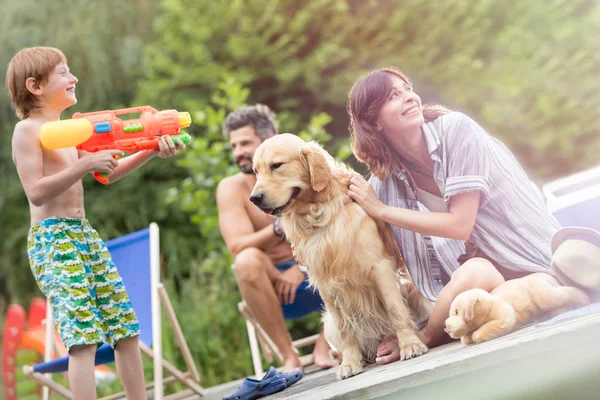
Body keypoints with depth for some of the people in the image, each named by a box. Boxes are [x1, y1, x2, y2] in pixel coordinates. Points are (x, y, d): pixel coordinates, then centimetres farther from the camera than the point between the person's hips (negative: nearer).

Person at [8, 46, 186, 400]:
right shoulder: (27, 130, -7)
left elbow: (108, 173, 20)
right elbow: (36, 192, -17)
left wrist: (151, 152, 9)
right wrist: (84, 165, -21)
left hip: (85, 235, 9)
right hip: (52, 240, -9)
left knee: (125, 329, 8)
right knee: (83, 335, -17)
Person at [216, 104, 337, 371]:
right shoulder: (232, 188, -6)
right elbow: (237, 247, -20)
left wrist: (301, 268, -24)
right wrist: (282, 227, -34)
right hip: (273, 283, -2)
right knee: (247, 261, -34)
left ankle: (324, 345, -15)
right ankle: (288, 354, -25)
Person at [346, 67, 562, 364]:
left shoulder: (455, 128, -14)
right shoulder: (386, 179, -1)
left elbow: (459, 224, -17)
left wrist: (380, 210, -13)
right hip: (473, 265, 4)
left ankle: (423, 338, -10)